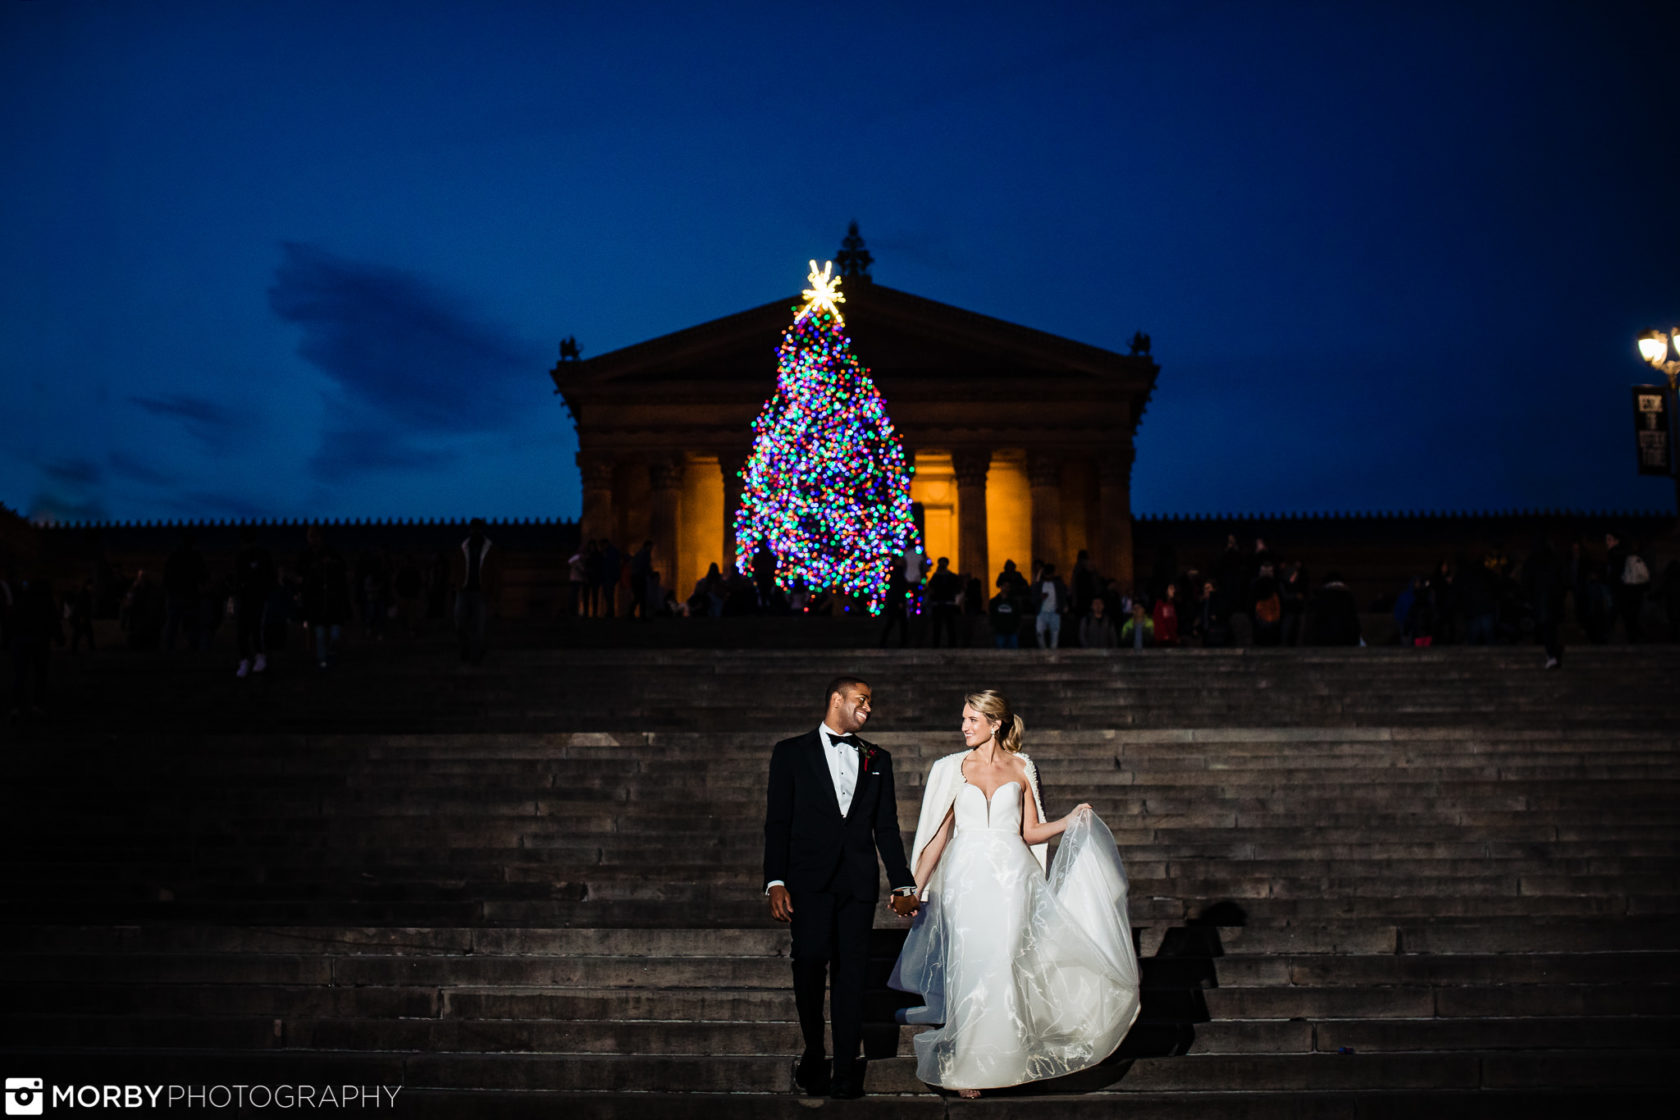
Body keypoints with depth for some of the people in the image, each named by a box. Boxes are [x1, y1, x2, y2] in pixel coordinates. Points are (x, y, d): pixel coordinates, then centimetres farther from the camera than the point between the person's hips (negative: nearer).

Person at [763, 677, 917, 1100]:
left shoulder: (877, 759, 16)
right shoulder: (792, 752, 7)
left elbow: (886, 827, 16)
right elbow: (778, 822, 2)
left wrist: (902, 884, 12)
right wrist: (775, 882, -7)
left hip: (859, 882, 3)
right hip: (810, 879, -2)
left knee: (851, 972, 1)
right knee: (809, 966, -7)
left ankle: (846, 1068, 9)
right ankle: (813, 1057, 14)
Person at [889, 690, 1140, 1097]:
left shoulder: (1021, 768, 6)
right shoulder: (952, 769, 5)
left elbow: (1030, 832, 10)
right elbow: (938, 835, 5)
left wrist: (1069, 821, -4)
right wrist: (914, 888, 1)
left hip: (1013, 877, 0)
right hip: (968, 878, 0)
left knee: (1003, 967, -2)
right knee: (971, 968, -2)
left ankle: (1000, 1059, 14)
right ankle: (967, 1064, 11)